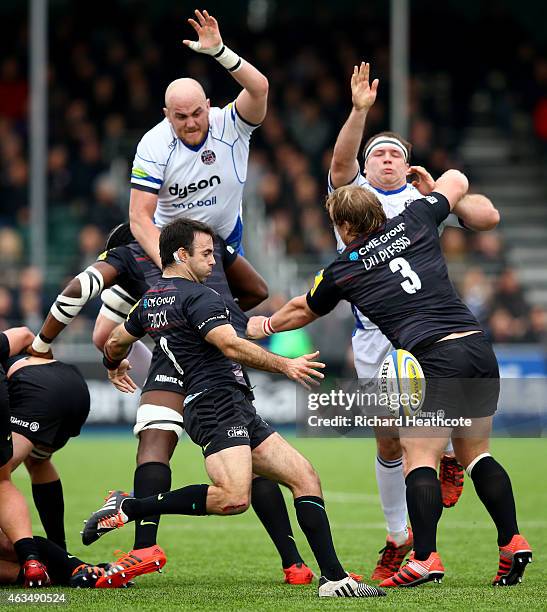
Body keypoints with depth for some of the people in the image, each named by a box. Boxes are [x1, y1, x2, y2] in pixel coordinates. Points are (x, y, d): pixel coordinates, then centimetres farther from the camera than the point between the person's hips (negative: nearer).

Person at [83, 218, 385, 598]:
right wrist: (284, 365, -21)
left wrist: (115, 366, 57)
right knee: (234, 498, -31)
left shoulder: (150, 301, 20)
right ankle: (128, 508, -16)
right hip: (218, 403, -11)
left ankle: (334, 578, -4)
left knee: (305, 478, 5)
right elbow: (231, 346, -23)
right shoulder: (199, 296, -9)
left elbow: (115, 344, 35)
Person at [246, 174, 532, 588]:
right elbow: (457, 182, 33)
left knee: (420, 460, -4)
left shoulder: (342, 271, 7)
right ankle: (513, 543, 9)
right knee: (475, 453, 17)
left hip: (434, 357, -5)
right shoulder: (415, 222, 13)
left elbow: (302, 311, 28)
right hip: (480, 349, 5)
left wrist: (265, 326, 48)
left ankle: (425, 558, -16)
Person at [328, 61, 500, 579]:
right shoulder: (352, 192, 10)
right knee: (389, 441, 2)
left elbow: (488, 217, 5)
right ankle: (399, 537, 17)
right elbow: (340, 160, -11)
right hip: (374, 334, 0)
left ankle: (450, 457, -2)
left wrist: (438, 192, -1)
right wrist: (359, 111, -25)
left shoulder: (424, 198, 13)